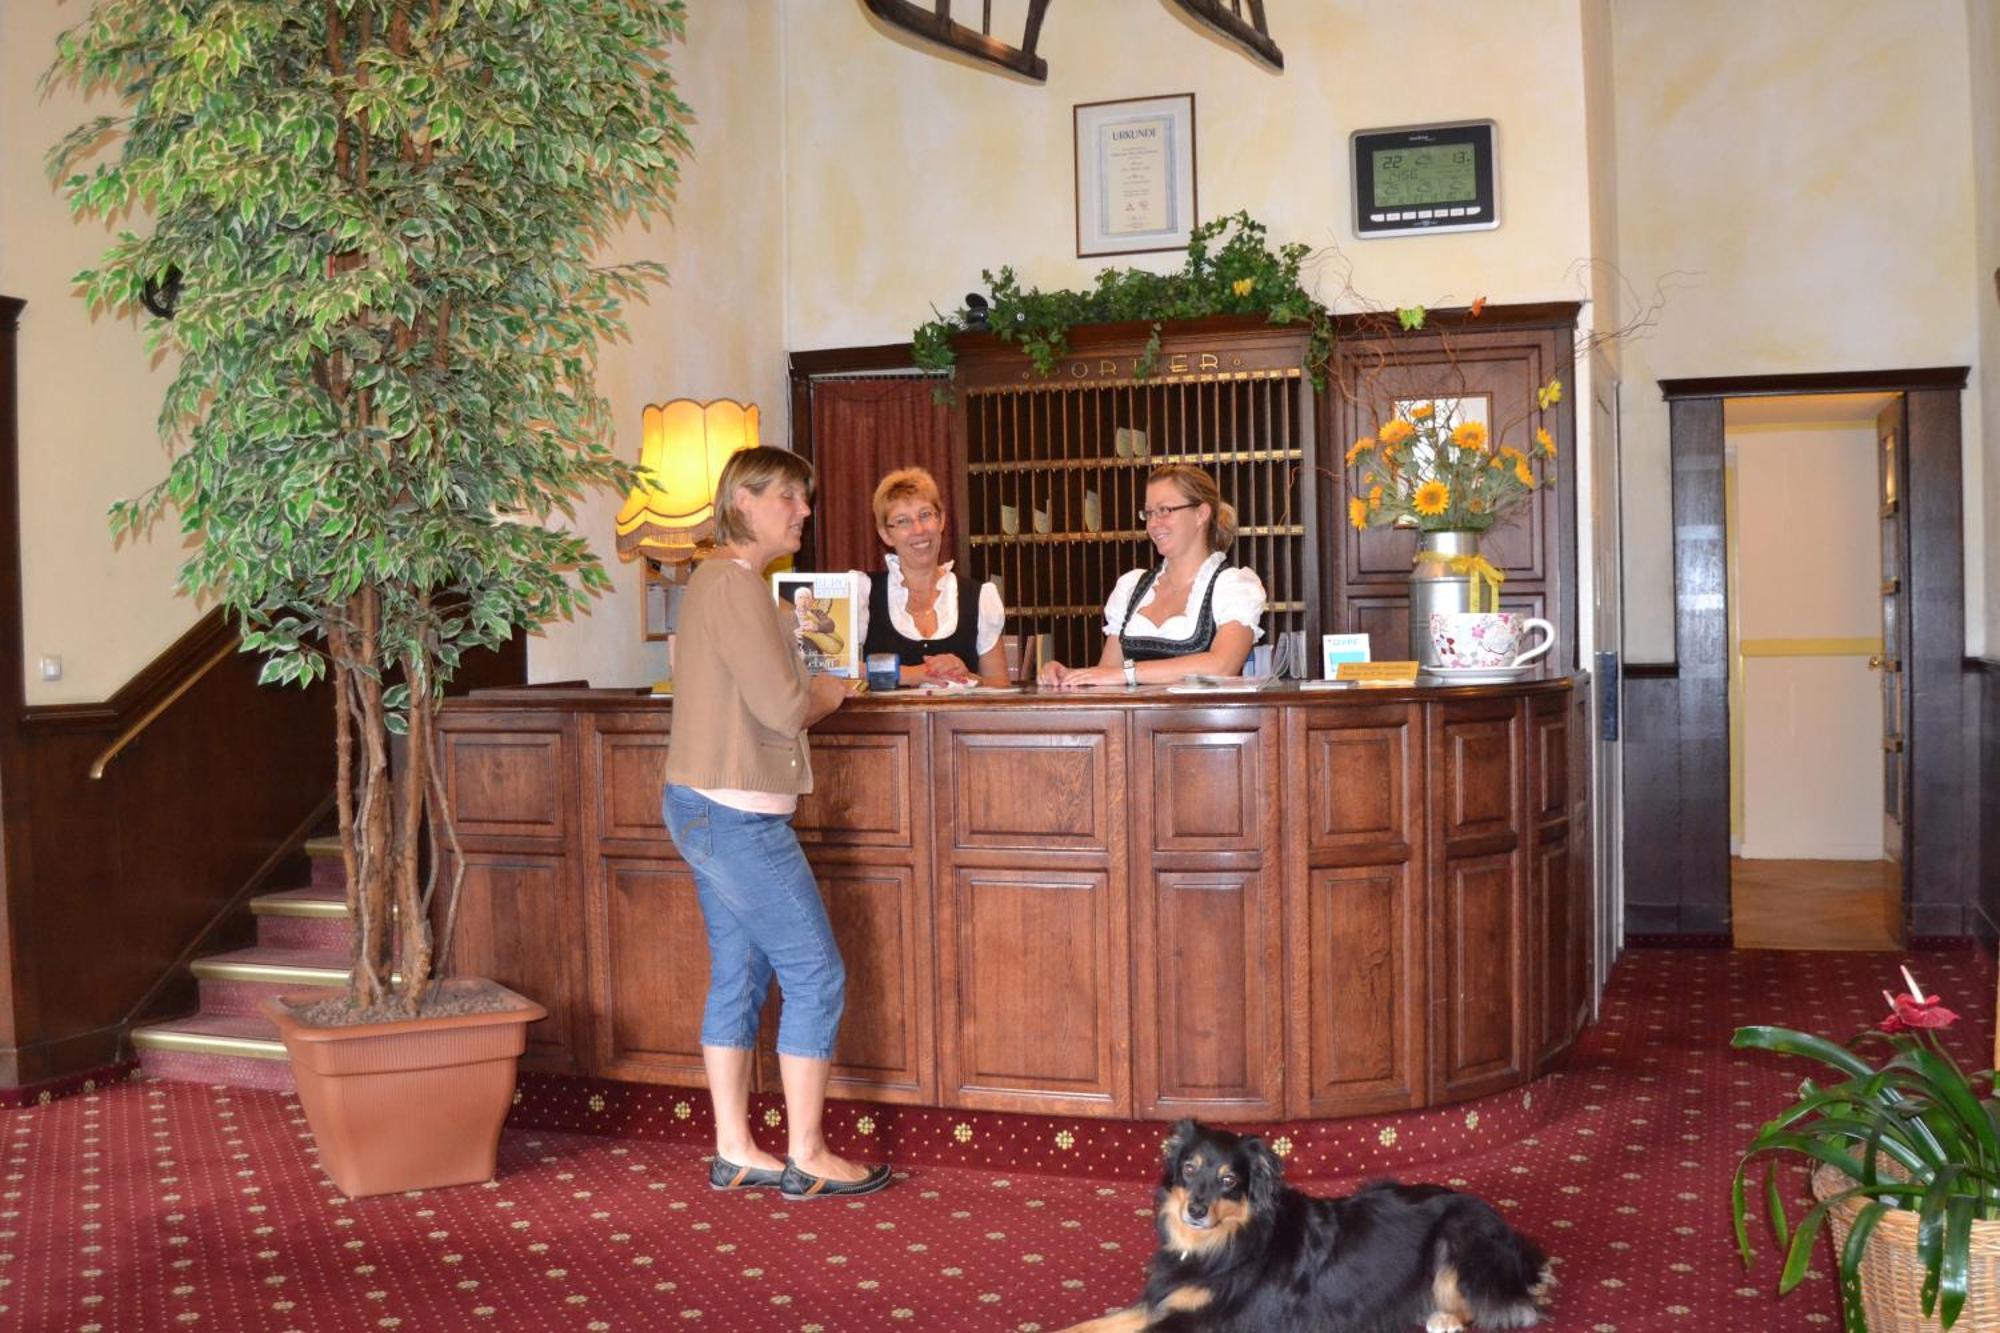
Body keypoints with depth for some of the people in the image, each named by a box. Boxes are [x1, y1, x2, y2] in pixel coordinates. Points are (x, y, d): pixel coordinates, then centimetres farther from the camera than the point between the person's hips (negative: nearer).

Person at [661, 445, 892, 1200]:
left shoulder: (718, 580, 16)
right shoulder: (736, 584, -16)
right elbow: (783, 706, -20)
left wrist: (807, 696, 4)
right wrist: (827, 695, -1)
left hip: (709, 810, 10)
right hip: (737, 816, -10)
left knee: (738, 980, 13)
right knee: (816, 977, -2)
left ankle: (734, 1152, 20)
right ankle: (806, 1159, 6)